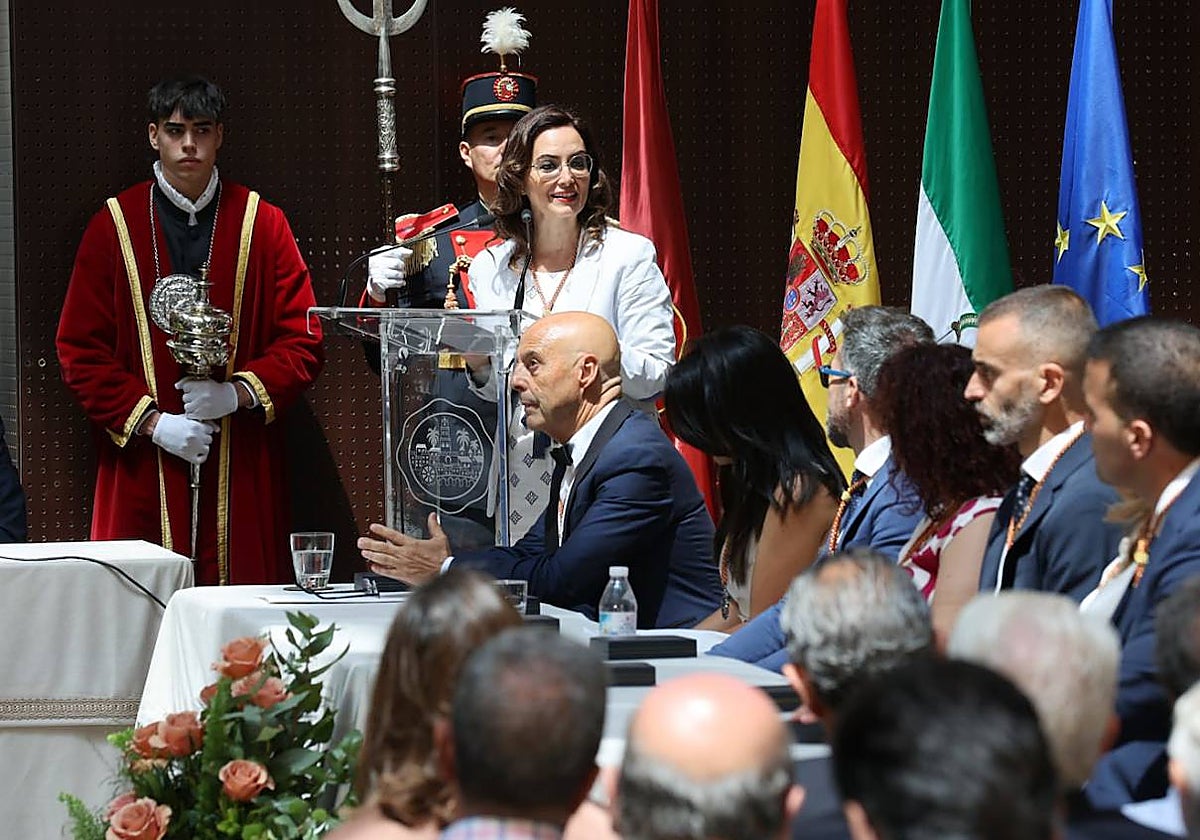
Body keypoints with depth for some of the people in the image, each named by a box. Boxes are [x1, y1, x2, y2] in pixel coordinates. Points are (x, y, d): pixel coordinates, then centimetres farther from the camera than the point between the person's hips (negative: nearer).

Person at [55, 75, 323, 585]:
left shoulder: (262, 225, 7)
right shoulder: (115, 226, 6)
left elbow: (303, 342, 6)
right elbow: (80, 351, 4)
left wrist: (237, 393, -11)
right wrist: (151, 421, -7)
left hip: (243, 475, 0)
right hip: (142, 477, 0)